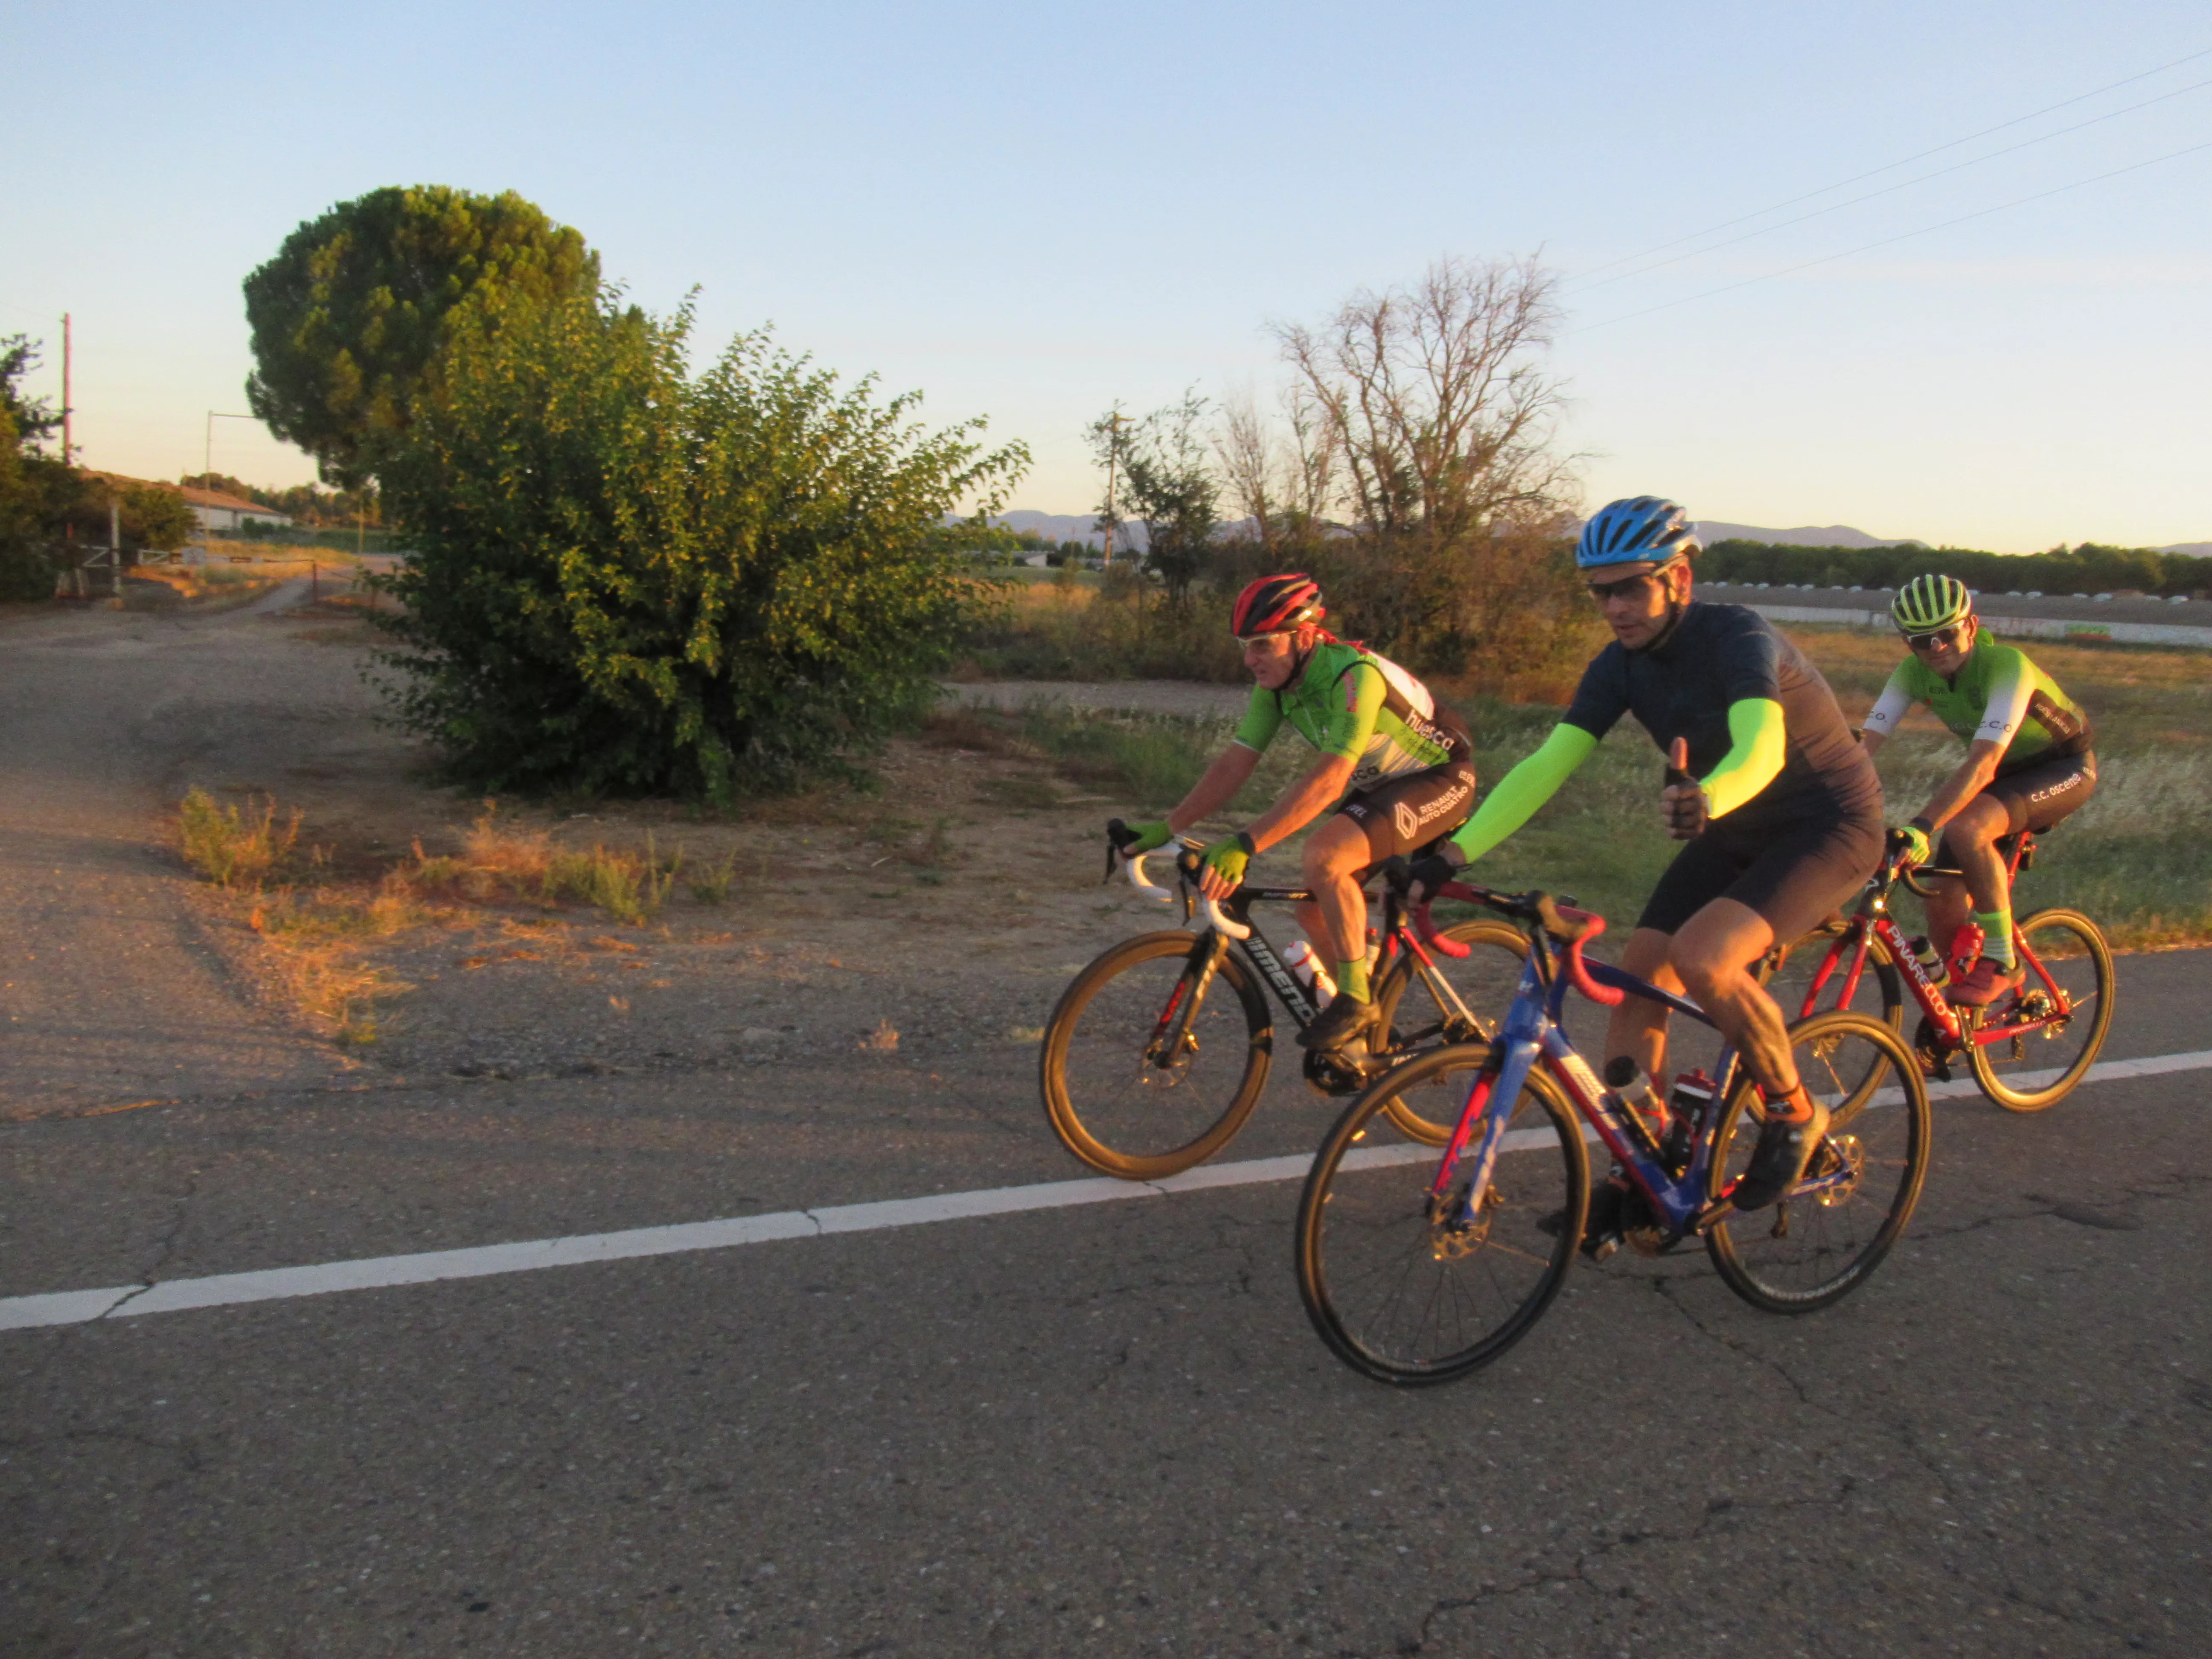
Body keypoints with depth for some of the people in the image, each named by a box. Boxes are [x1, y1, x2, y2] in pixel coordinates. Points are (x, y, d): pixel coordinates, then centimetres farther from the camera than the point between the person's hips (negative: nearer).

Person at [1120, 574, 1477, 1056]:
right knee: (1314, 909, 1)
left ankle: (1356, 999, -15)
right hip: (1376, 786, 9)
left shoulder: (1354, 675, -32)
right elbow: (1234, 765, -6)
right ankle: (1367, 1031, 20)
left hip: (1439, 781, -9)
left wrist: (1243, 845, -47)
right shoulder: (1274, 683, -7)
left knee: (1323, 854, -31)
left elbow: (1328, 780, -41)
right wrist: (1167, 828, -15)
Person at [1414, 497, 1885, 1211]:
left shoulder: (1739, 638, -26)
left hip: (1829, 825, -7)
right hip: (1734, 832, 7)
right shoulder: (1622, 665, -8)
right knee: (1637, 978, -5)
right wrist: (1452, 854, -25)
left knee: (1700, 956, -28)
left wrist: (1706, 798, -67)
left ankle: (1794, 1115, -3)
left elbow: (1762, 745, -44)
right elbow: (1547, 764, -14)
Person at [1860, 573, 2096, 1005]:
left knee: (1965, 829, -34)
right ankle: (1954, 1006, 17)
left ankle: (2001, 960, -18)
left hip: (2064, 767, -6)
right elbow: (1864, 743, -22)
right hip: (2005, 773, 6)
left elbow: (1983, 764, -43)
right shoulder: (1914, 673, -16)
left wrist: (1922, 827, -54)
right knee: (1945, 898, -7)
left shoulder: (2005, 664, -32)